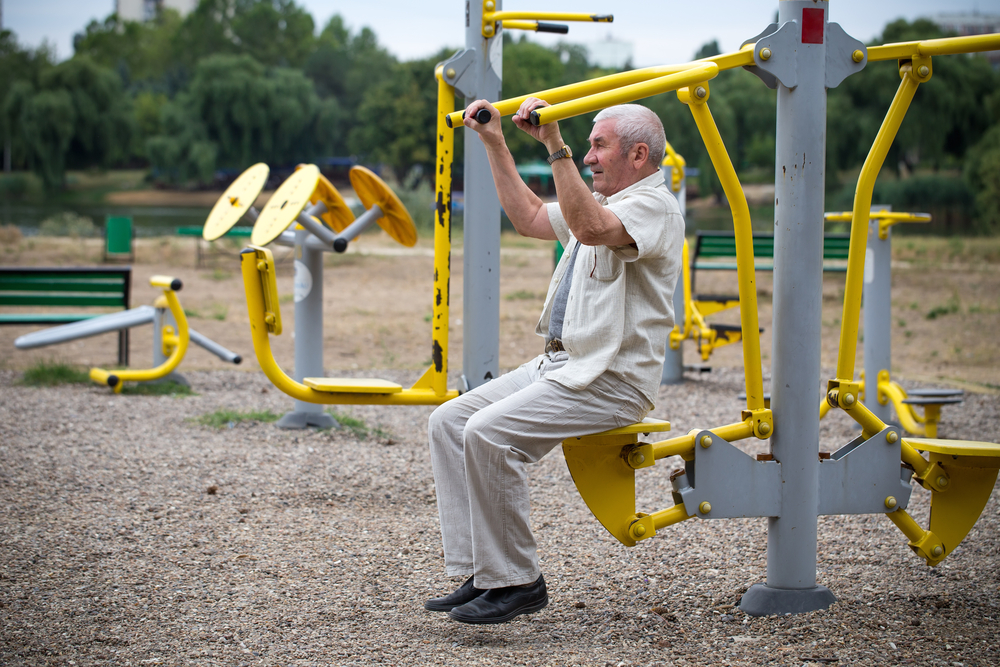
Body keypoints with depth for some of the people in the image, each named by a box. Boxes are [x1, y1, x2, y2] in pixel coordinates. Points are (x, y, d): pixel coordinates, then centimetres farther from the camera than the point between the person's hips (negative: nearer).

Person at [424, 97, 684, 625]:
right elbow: (529, 217, 29)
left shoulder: (653, 207, -11)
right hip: (561, 365, 10)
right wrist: (495, 142, 25)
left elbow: (589, 227, -32)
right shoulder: (604, 205, 21)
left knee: (489, 433, -26)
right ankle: (479, 574, -4)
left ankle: (515, 582, -15)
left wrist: (555, 146, -34)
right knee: (448, 422, -2)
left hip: (611, 380, -10)